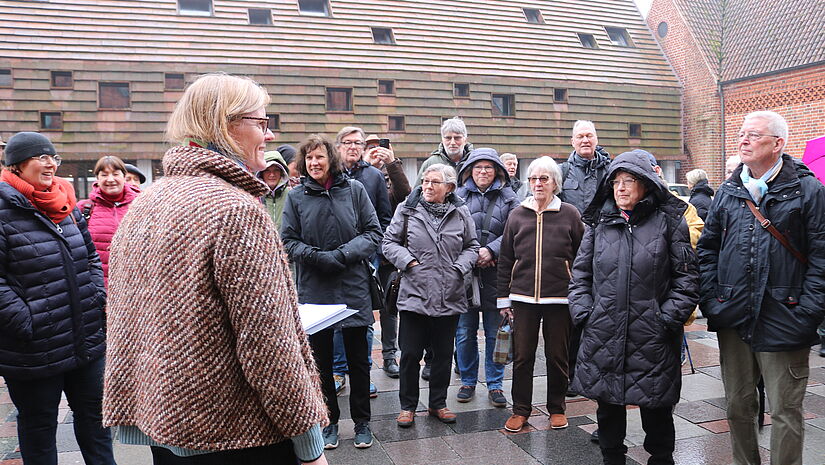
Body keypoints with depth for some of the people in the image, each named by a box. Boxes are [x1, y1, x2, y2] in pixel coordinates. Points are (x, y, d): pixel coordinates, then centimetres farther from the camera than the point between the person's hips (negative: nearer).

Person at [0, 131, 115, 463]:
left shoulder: (66, 206, 9)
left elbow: (91, 255, 19)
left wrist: (97, 296, 8)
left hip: (86, 341, 6)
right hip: (33, 353, -6)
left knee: (93, 413, 18)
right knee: (38, 425, 13)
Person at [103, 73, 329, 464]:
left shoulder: (144, 203, 4)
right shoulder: (237, 210, -21)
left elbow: (123, 317, 11)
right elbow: (267, 343, -23)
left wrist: (129, 415, 19)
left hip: (159, 419, 8)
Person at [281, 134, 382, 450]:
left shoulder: (354, 189, -1)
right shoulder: (296, 197, 0)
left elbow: (373, 232, -2)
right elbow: (288, 241, 1)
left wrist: (343, 254, -15)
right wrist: (317, 257, -15)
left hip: (353, 288, 0)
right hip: (314, 290, 1)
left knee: (358, 359, 11)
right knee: (321, 360, 12)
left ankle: (361, 421, 27)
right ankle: (329, 421, 29)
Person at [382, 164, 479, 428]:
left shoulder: (460, 213, 3)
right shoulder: (407, 210, -1)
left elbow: (471, 246, 11)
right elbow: (389, 242, 4)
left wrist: (459, 267, -5)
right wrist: (408, 261, -10)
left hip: (449, 296, 2)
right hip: (414, 294, -2)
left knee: (444, 354, 13)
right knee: (410, 354, 4)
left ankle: (438, 404, 30)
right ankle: (408, 406, 22)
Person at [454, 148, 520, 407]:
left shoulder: (508, 198, 6)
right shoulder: (458, 196, 6)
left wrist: (491, 251, -17)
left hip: (496, 274, 0)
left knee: (495, 332, 7)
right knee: (465, 331, 7)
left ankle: (495, 384, 19)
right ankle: (468, 382, 23)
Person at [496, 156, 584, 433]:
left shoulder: (569, 215, 0)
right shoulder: (518, 215, 6)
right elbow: (505, 259, 9)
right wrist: (504, 298, 6)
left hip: (559, 298, -1)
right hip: (523, 297, 2)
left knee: (557, 356, 9)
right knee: (522, 357, 6)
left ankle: (557, 408, 28)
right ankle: (521, 410, 21)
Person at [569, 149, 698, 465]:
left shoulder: (669, 221, -1)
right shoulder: (598, 222, 8)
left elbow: (686, 277, -1)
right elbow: (581, 273, 11)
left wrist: (668, 318, -8)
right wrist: (583, 313, 1)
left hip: (652, 339, -2)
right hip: (603, 337, 3)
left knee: (656, 409, 11)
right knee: (608, 406, 14)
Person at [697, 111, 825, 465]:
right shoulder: (728, 192, 9)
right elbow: (707, 249, 12)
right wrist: (711, 301, 2)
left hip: (783, 323, -4)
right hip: (733, 320, 4)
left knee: (785, 412, 6)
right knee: (738, 407, 16)